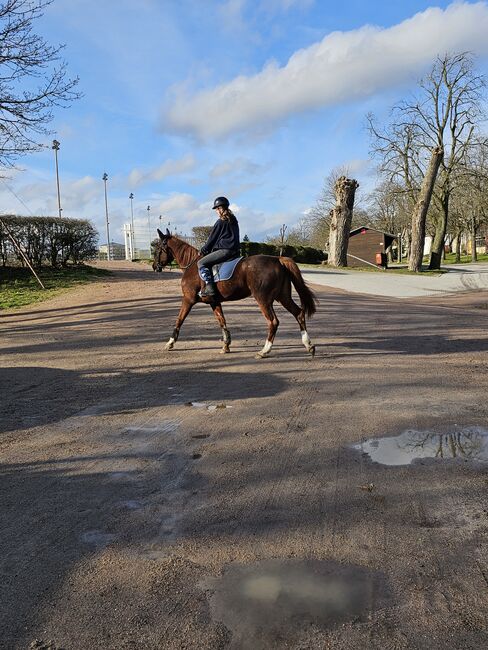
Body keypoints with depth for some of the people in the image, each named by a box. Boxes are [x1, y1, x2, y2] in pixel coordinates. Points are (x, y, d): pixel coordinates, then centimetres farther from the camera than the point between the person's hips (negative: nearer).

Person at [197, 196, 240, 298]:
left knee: (201, 263, -10)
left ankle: (209, 288, -22)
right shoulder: (233, 220, 18)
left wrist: (203, 250, 12)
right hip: (235, 250, 10)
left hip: (224, 250, -10)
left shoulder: (220, 222, -8)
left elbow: (212, 239, -3)